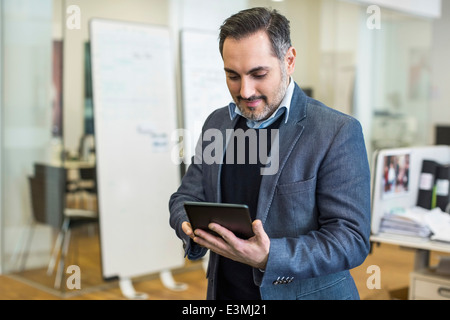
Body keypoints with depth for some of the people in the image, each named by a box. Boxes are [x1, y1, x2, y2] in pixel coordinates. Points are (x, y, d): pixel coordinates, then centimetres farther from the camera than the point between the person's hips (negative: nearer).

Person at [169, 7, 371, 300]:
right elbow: (185, 197, 7)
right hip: (225, 291, 5)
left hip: (304, 292, -5)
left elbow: (352, 238, -19)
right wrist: (192, 227, -16)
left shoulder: (339, 133, -16)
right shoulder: (217, 123, 2)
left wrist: (269, 257, -32)